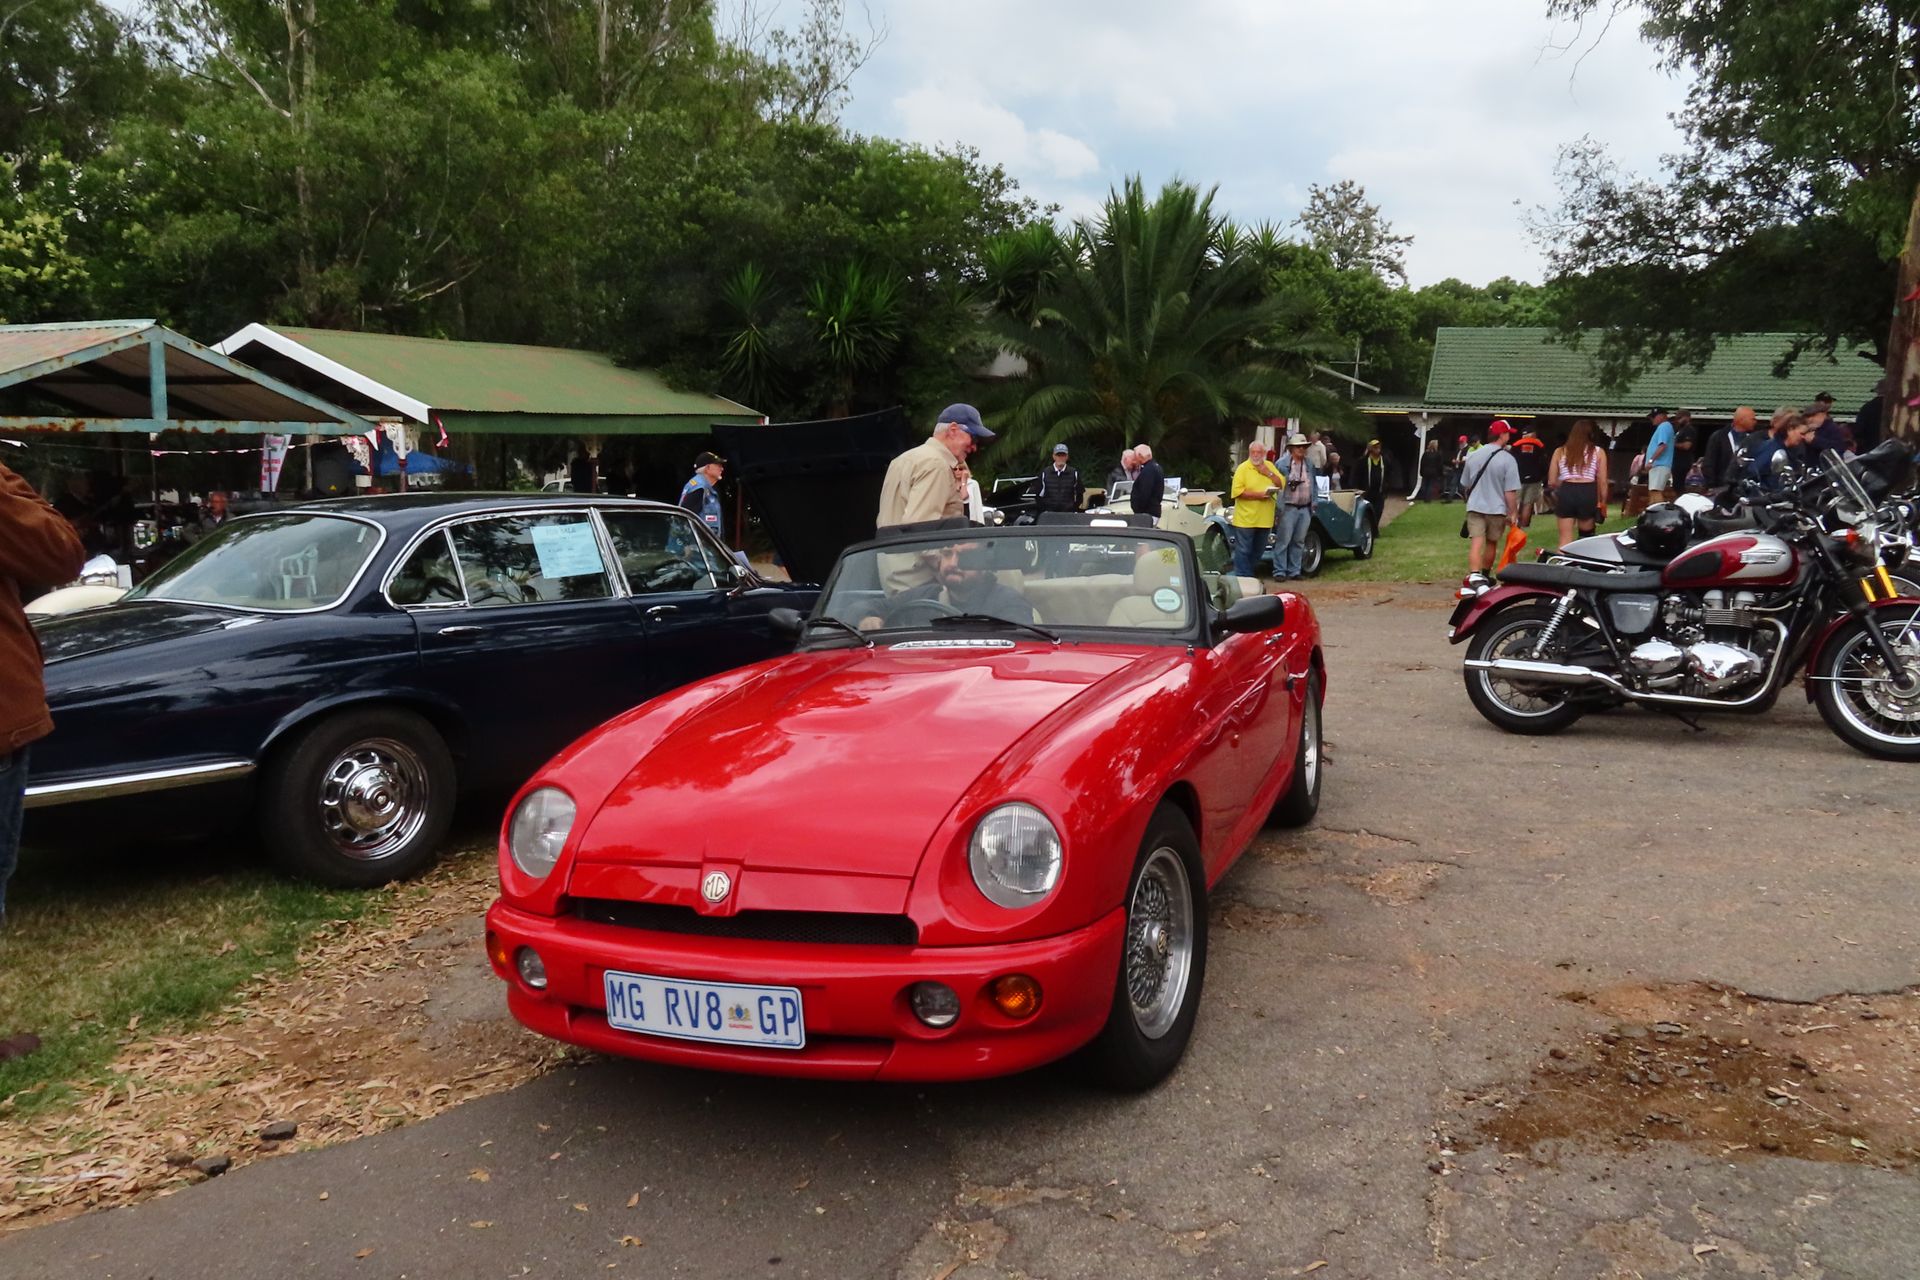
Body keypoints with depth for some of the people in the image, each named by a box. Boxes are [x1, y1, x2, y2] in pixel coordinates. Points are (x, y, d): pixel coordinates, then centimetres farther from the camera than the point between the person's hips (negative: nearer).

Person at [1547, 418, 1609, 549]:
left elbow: (1551, 482, 8)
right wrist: (1603, 503, 11)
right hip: (1588, 493, -1)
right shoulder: (1598, 452, 6)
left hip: (1566, 493, 1)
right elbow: (1602, 481, 2)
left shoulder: (1560, 451, 10)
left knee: (1565, 539, 2)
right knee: (1586, 535, 18)